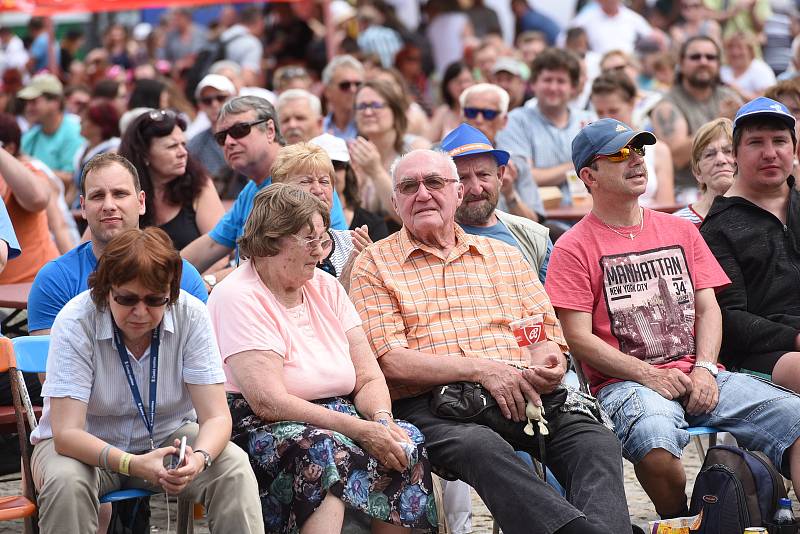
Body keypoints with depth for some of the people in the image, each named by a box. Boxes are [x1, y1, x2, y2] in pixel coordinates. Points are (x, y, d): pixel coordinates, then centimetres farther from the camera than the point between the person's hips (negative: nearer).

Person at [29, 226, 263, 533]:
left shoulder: (191, 316, -16)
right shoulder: (76, 322, -23)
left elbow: (216, 417, -17)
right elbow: (66, 433, -28)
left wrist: (199, 458, -41)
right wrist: (133, 464, -45)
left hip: (167, 437, 2)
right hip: (88, 446, -2)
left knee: (235, 468, -25)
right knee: (65, 482, -35)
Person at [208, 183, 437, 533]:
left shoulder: (325, 287, 12)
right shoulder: (239, 298, -10)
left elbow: (369, 378, 9)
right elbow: (269, 402, -21)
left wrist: (382, 421, -15)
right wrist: (360, 430, -24)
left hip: (340, 420, 7)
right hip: (260, 429, -7)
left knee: (407, 441, -21)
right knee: (324, 450, -37)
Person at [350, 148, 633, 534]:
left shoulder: (504, 256, 25)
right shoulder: (375, 265, 12)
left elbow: (549, 334, 19)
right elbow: (389, 361, -1)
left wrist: (548, 364, -8)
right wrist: (481, 368, -13)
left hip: (520, 394, 4)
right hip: (428, 404, -4)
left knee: (595, 440, -26)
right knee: (482, 446, -38)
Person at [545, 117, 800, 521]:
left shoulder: (681, 231, 21)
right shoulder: (573, 248, 3)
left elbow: (708, 308, 15)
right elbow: (579, 338, -3)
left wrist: (704, 369, -4)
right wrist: (648, 375, -12)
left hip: (699, 377, 5)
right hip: (625, 384, -4)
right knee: (654, 441, -38)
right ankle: (681, 522, -12)